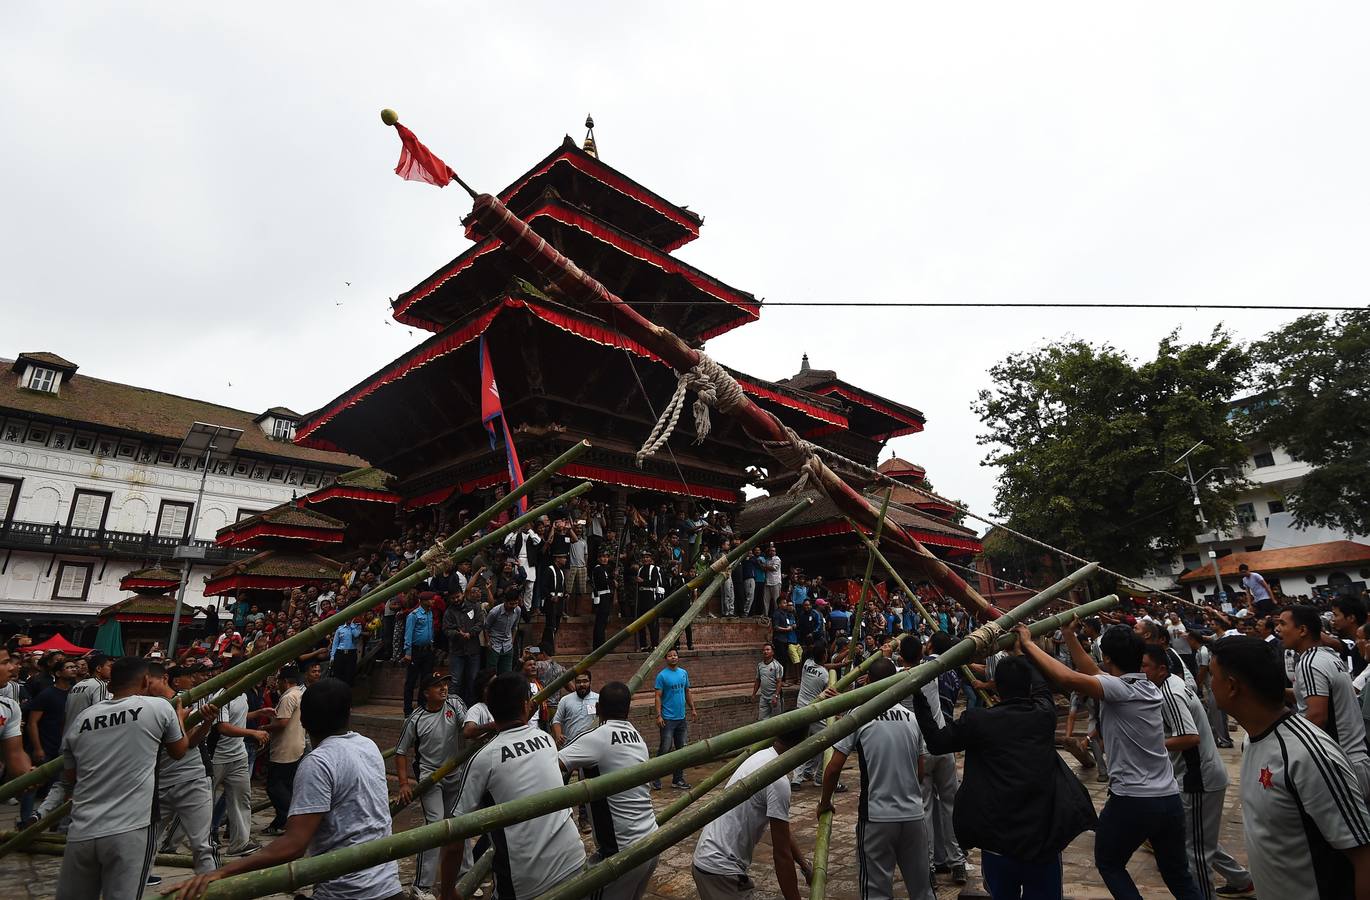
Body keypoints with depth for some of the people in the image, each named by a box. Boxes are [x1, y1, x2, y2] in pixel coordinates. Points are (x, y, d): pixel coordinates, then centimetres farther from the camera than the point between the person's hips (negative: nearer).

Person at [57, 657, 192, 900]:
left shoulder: (80, 720, 7)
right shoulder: (159, 707, -3)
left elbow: (70, 777, 21)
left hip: (81, 832, 5)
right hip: (129, 831, -4)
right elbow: (179, 751, 14)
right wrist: (179, 718, 31)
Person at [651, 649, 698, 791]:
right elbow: (658, 696, -11)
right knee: (665, 749, -5)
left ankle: (678, 779, 21)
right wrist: (658, 715, -18)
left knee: (681, 749, 11)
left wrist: (692, 709, 12)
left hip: (681, 718, 6)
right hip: (668, 719, -6)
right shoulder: (662, 675, -9)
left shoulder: (684, 673, 8)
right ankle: (655, 779, 9)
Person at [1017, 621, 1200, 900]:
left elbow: (1069, 678, -35)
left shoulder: (1120, 689, -18)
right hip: (1170, 799, 7)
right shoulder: (1148, 687, 5)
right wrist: (1070, 636, 15)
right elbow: (1093, 674, 15)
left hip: (1131, 801, -7)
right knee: (1178, 875, 22)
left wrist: (1028, 644, -27)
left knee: (1109, 864, 17)